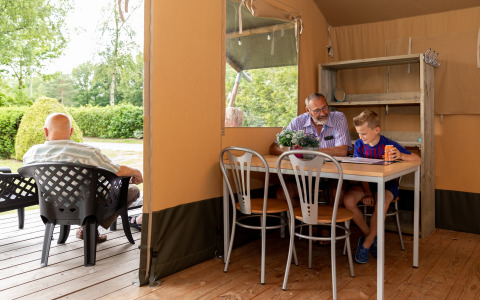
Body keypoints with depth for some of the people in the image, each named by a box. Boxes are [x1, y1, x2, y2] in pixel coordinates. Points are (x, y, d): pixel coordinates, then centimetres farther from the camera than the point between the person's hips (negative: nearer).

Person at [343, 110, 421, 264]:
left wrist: (401, 155, -35)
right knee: (348, 200, -26)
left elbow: (417, 159, -13)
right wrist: (367, 193, -18)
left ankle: (367, 243, -18)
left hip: (387, 184, -3)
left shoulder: (389, 145, -13)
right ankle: (369, 235, -3)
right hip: (366, 183, 3)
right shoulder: (359, 144, -4)